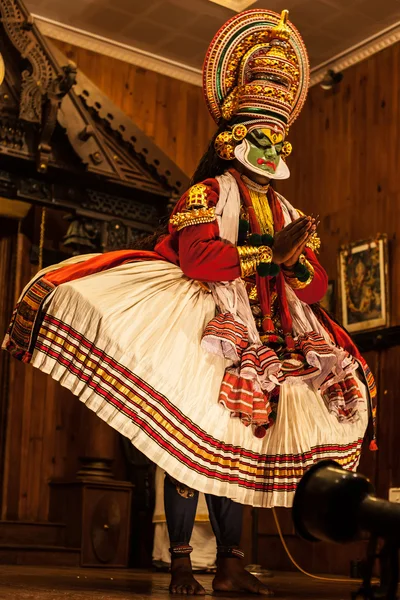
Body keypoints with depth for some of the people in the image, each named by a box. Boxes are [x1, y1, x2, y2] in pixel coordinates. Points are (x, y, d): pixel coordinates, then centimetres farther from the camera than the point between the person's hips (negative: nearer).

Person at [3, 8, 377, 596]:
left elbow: (315, 285, 13)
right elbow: (198, 258, -12)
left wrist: (298, 257, -9)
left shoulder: (289, 213, 22)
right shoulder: (209, 192, 5)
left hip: (264, 339, 5)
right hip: (206, 327, -5)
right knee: (192, 433, -12)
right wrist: (270, 251, -11)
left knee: (236, 442, 3)